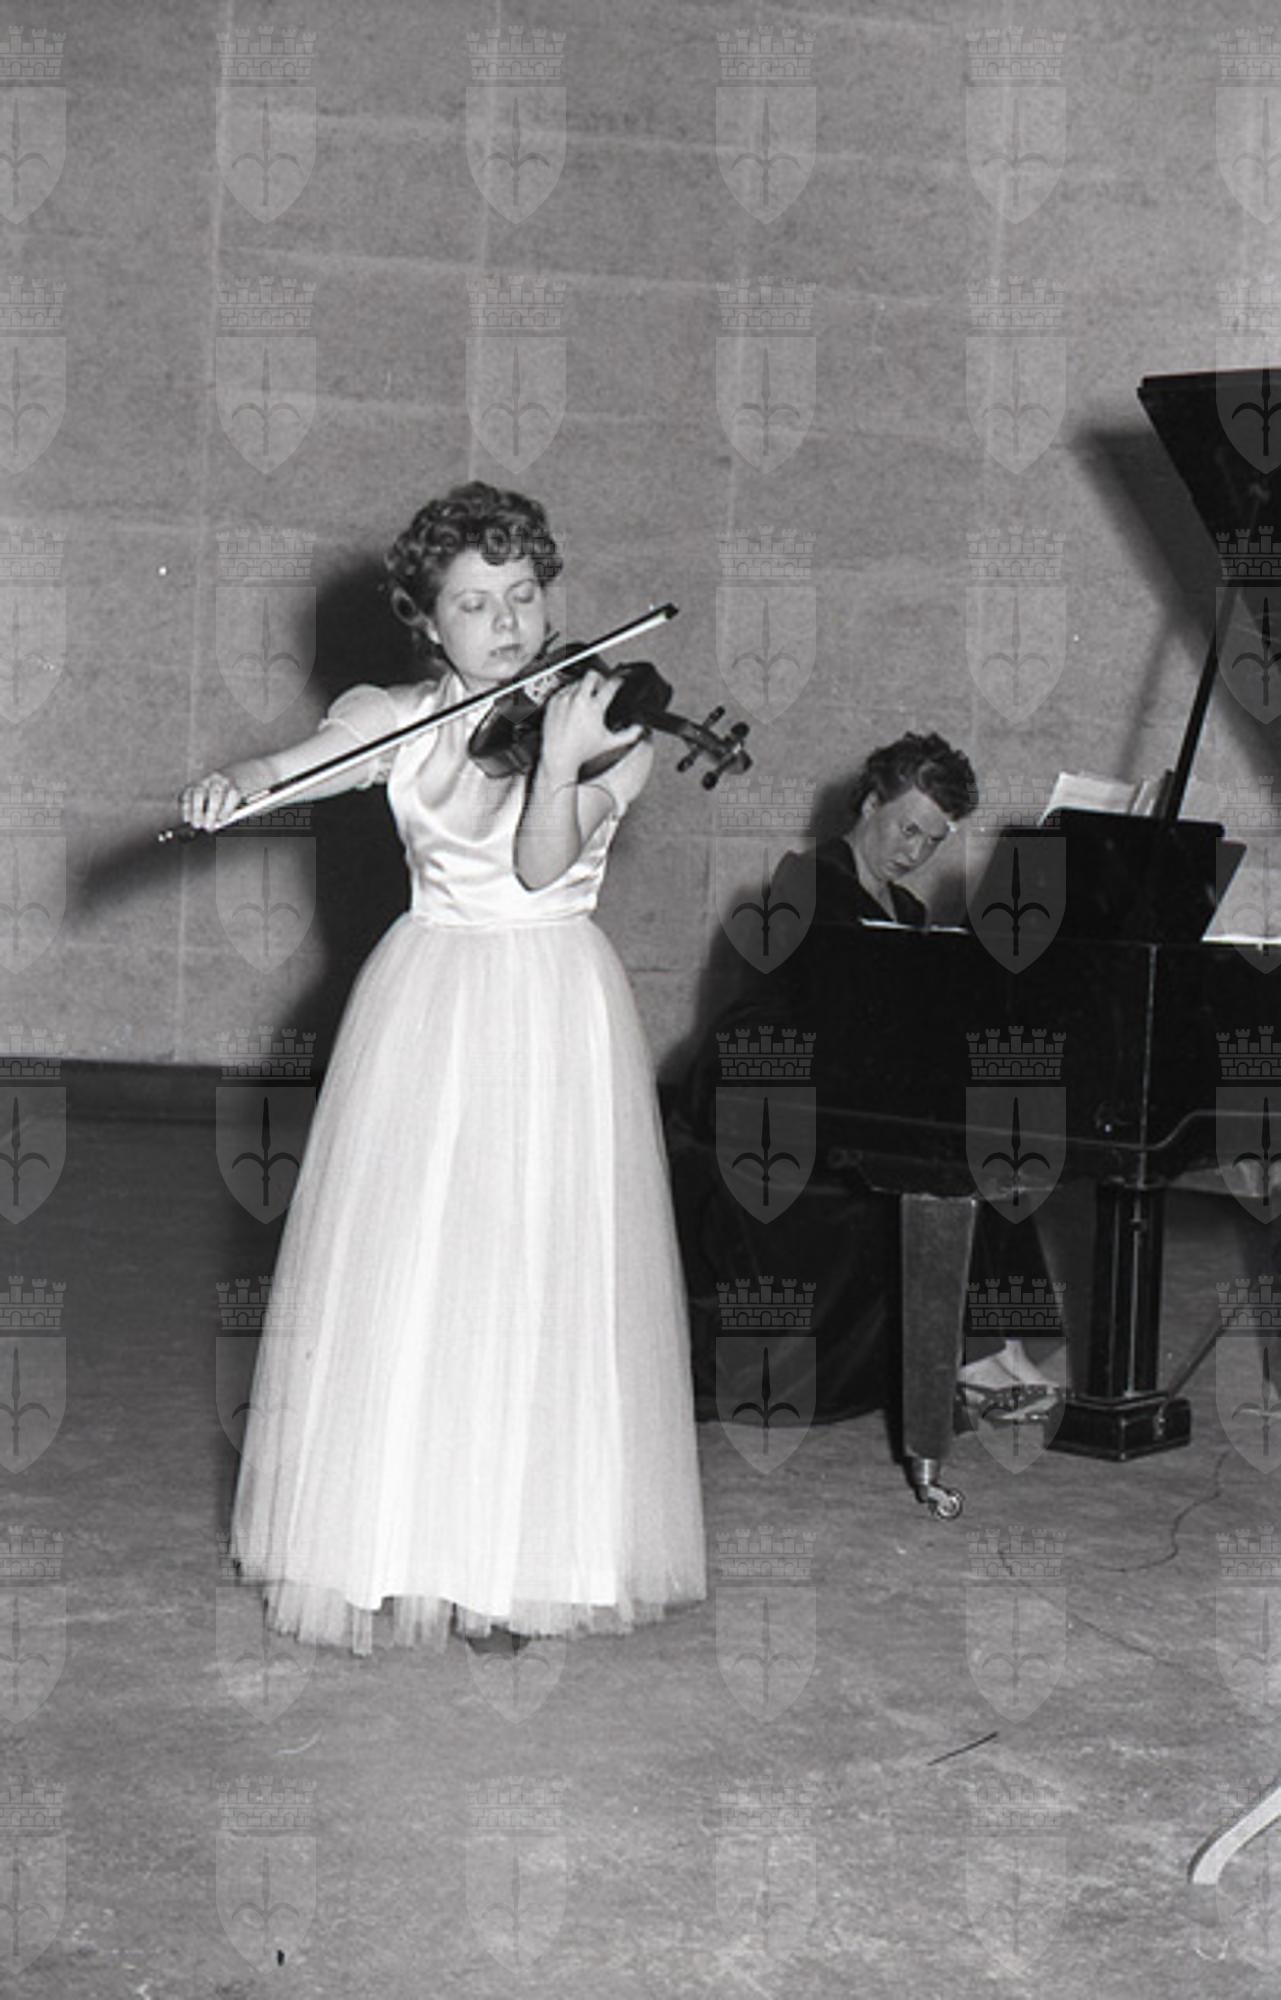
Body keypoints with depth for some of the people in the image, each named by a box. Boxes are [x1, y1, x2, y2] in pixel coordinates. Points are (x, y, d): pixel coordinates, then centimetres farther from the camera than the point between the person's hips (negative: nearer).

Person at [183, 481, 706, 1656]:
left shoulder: (611, 729, -3)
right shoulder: (395, 720, 4)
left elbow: (542, 865, -15)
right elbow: (286, 770, -3)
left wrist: (559, 764, -31)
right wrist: (226, 789, -25)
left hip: (553, 1022, -2)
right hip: (427, 1011, 2)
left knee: (537, 1282, -4)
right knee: (400, 1275, 1)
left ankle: (519, 1561, 5)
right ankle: (397, 1544, 14)